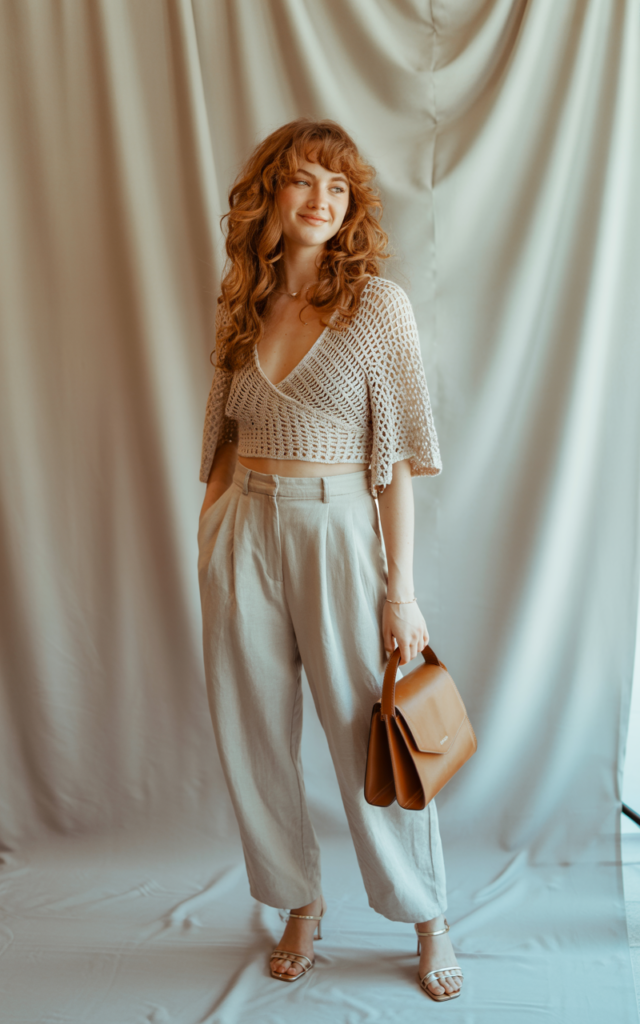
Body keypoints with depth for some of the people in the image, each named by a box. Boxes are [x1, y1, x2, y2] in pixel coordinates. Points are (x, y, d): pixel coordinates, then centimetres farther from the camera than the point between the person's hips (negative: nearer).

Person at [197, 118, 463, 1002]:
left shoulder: (378, 304, -5)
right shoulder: (240, 306, 8)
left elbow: (398, 452, -7)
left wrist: (401, 588, -10)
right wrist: (211, 528, 9)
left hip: (337, 531, -4)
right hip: (242, 534, 4)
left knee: (373, 743, 4)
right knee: (253, 739, 10)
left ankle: (429, 922, 27)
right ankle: (302, 907, 32)